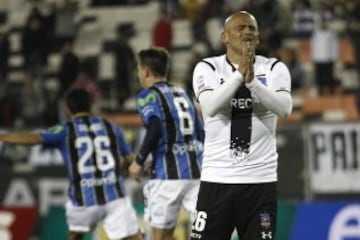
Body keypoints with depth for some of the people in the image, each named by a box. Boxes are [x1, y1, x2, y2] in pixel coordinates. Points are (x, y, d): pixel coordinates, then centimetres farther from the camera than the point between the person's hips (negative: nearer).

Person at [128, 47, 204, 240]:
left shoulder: (148, 95, 0)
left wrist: (139, 161, -7)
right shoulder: (182, 93, 20)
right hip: (196, 170, 5)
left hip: (168, 174, -5)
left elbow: (155, 129, -19)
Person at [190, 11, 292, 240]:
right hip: (217, 178, 0)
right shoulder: (208, 68, 1)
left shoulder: (274, 68, 4)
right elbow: (210, 107, -17)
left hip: (260, 180, 1)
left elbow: (284, 108, -14)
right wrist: (239, 75, -27)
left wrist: (252, 81, -28)